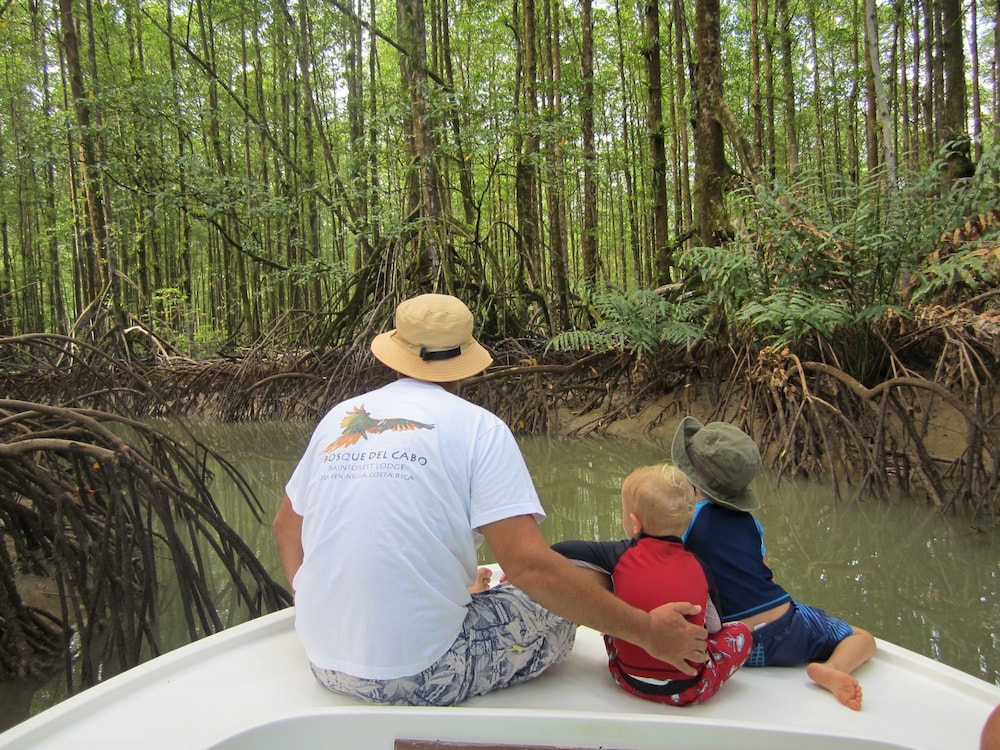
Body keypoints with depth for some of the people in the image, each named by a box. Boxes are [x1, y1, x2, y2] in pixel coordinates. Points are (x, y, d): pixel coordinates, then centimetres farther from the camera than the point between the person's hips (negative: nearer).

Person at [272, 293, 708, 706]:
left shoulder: (340, 417, 5)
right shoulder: (476, 425, -10)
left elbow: (285, 523, 16)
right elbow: (528, 563, -18)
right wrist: (648, 631, -11)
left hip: (327, 667, 6)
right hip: (422, 678, -6)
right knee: (565, 601, 12)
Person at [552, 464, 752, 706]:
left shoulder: (622, 556, -7)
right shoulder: (697, 566, -3)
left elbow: (560, 551, -2)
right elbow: (713, 627, 8)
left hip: (630, 680, 1)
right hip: (689, 690, -1)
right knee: (740, 631, 19)